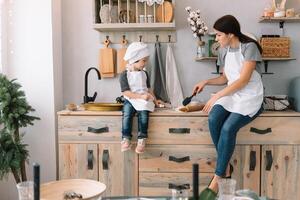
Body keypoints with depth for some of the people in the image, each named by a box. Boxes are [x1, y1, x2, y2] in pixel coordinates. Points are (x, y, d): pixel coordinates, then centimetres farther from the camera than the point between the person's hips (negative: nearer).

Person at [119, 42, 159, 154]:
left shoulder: (144, 73, 13)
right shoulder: (124, 74, -4)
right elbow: (126, 92, -11)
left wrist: (154, 99, 11)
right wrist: (141, 96, -19)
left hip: (144, 99, 3)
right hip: (130, 100, -2)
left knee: (143, 113, -28)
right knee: (127, 114, -31)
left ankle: (141, 139, -24)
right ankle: (126, 139, -25)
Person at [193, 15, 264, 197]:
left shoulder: (249, 47, -12)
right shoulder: (224, 51, 10)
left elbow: (243, 80, -19)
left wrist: (216, 96, -21)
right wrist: (205, 82, 4)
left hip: (250, 97, -6)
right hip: (232, 94, 6)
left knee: (228, 128, -29)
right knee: (213, 119, -26)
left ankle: (216, 179, -20)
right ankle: (226, 166, -11)